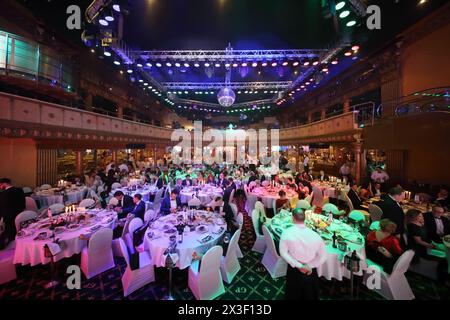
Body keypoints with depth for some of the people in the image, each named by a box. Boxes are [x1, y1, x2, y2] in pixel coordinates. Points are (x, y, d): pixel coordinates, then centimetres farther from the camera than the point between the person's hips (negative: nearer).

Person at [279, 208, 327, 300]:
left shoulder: (286, 233, -25)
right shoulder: (315, 235, -21)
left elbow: (283, 253, -21)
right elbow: (323, 256, -13)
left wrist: (298, 265, -15)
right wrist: (310, 266, -10)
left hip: (294, 269, -1)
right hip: (310, 270, 1)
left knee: (294, 294, 29)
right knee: (310, 293, 32)